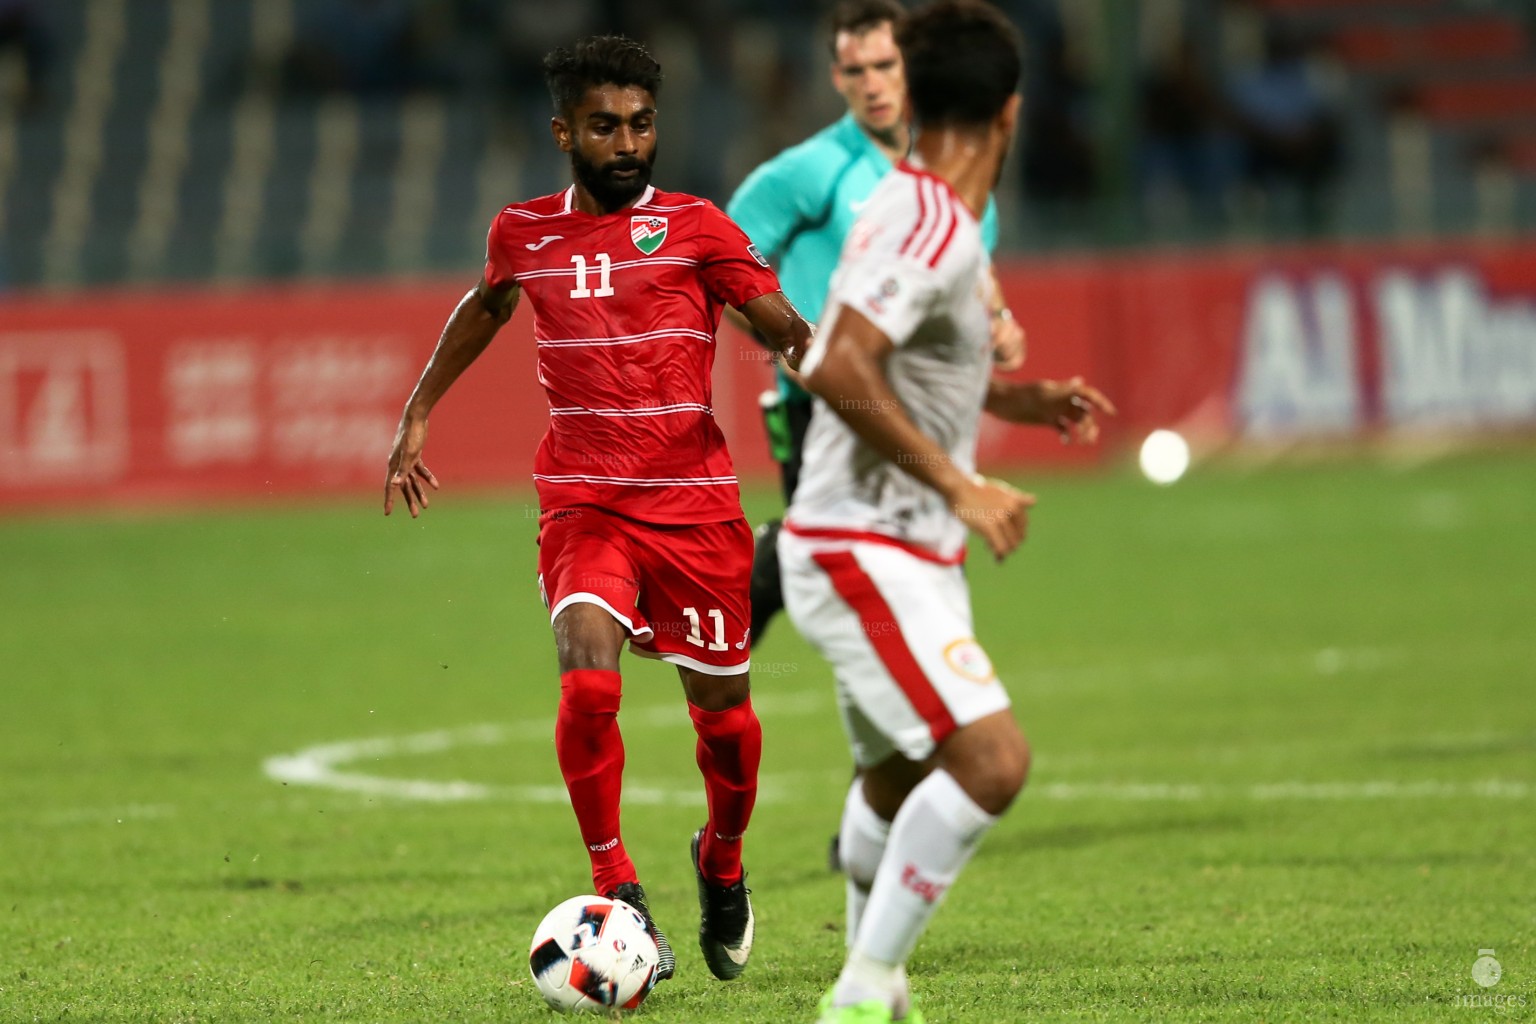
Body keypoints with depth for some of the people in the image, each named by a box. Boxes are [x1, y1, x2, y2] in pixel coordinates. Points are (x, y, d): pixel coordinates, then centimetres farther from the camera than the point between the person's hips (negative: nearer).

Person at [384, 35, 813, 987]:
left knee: (722, 709, 6)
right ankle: (620, 898, -13)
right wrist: (417, 415, 27)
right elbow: (486, 308, 28)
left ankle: (723, 866, 37)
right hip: (582, 504, 1)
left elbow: (789, 328, -5)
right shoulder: (524, 233, 7)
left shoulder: (694, 227, -2)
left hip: (694, 504, -1)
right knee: (589, 684, -23)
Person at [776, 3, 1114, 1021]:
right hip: (862, 553, -11)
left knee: (896, 774, 24)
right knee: (992, 757, -22)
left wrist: (1025, 399, 18)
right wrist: (958, 484, -26)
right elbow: (839, 368, -30)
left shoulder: (926, 214, 12)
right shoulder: (932, 226, -19)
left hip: (910, 555, 11)